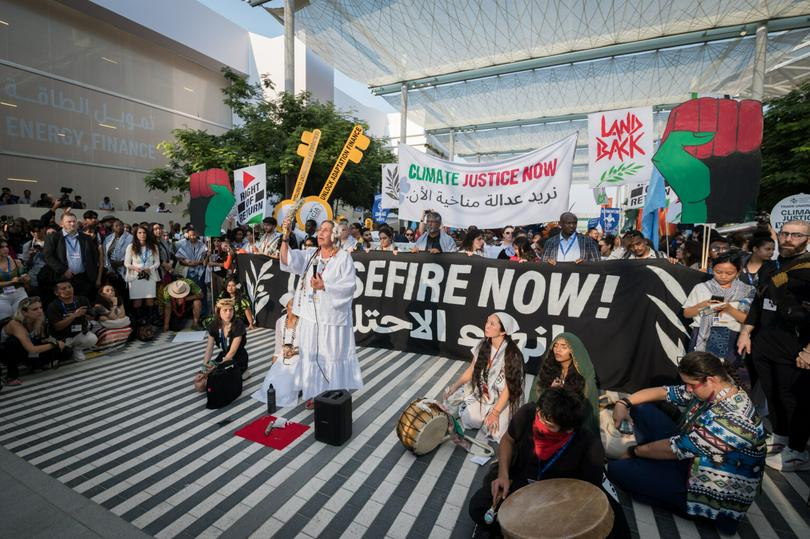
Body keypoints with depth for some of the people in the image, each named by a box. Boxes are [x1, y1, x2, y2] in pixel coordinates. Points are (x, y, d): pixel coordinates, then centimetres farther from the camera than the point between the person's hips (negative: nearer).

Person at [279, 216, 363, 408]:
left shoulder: (343, 257, -7)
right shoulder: (310, 254, 7)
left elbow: (349, 286, -13)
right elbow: (287, 260, -5)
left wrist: (324, 286, -19)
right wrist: (285, 238, -18)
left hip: (332, 316, -5)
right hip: (311, 316, 5)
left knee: (332, 355, 5)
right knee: (312, 354, 13)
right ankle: (314, 393, 29)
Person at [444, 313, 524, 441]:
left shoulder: (512, 355, -23)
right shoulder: (483, 345, -7)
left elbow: (508, 387, -19)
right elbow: (471, 371, 3)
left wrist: (495, 413, -23)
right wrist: (453, 387, -3)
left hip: (501, 399, -4)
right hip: (481, 393, 4)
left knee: (494, 429, -18)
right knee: (467, 417, -13)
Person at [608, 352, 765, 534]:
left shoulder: (731, 418, -33)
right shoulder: (714, 390, -8)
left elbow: (675, 448, -26)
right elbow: (663, 392, 1)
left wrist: (634, 452, -11)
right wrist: (624, 403, -12)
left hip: (712, 492, -8)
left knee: (617, 469, -14)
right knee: (642, 408, 0)